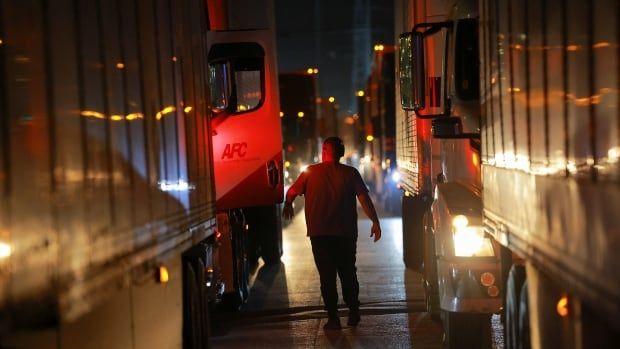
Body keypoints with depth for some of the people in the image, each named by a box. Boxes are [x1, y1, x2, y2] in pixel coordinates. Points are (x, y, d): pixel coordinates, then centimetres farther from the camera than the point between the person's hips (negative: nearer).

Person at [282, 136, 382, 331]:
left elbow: (291, 193, 6)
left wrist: (288, 207, 26)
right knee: (348, 274, 16)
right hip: (346, 234, 1)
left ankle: (333, 318, 1)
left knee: (327, 276, 4)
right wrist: (375, 222, -4)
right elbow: (364, 199, -8)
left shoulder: (311, 172, -2)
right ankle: (353, 314, 19)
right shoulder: (350, 173, -2)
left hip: (319, 234, -1)